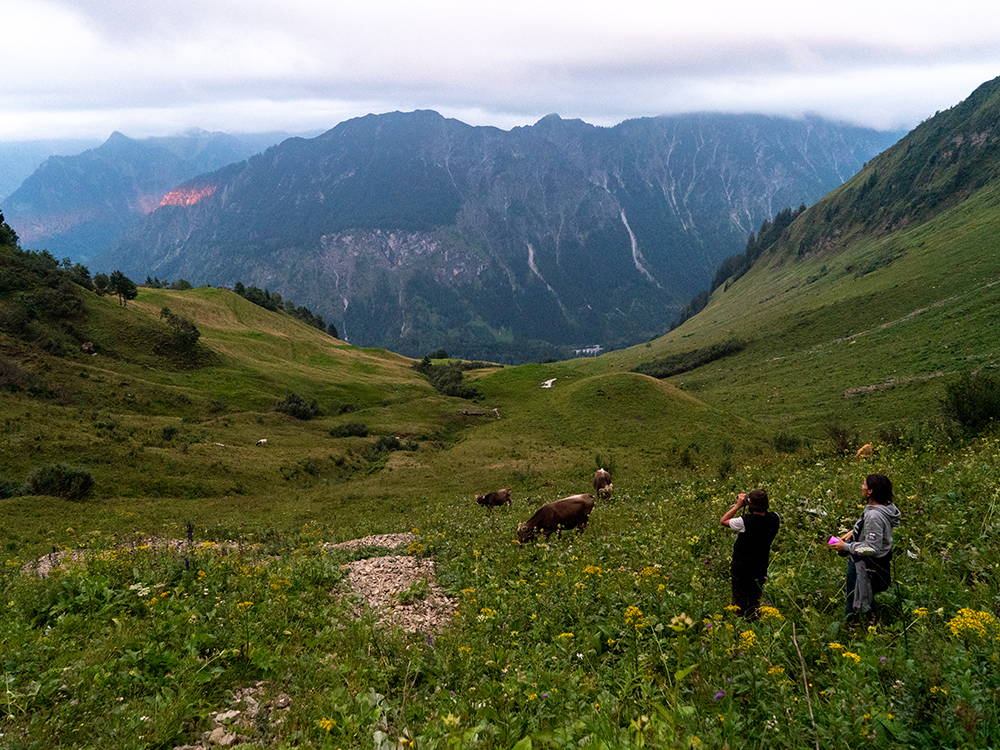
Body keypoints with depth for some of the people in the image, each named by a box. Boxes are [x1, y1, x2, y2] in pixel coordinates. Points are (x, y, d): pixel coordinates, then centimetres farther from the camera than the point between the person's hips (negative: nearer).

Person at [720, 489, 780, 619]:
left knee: (740, 599, 12)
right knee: (756, 598, 22)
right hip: (762, 566, 4)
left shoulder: (745, 522, -31)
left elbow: (723, 520, -14)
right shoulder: (774, 519, -18)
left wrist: (738, 505, -10)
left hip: (742, 567, -4)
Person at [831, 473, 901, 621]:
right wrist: (853, 532, 6)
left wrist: (845, 547, -20)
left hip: (865, 564, -9)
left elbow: (872, 548, -30)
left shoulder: (874, 516, -35)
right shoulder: (886, 505, -5)